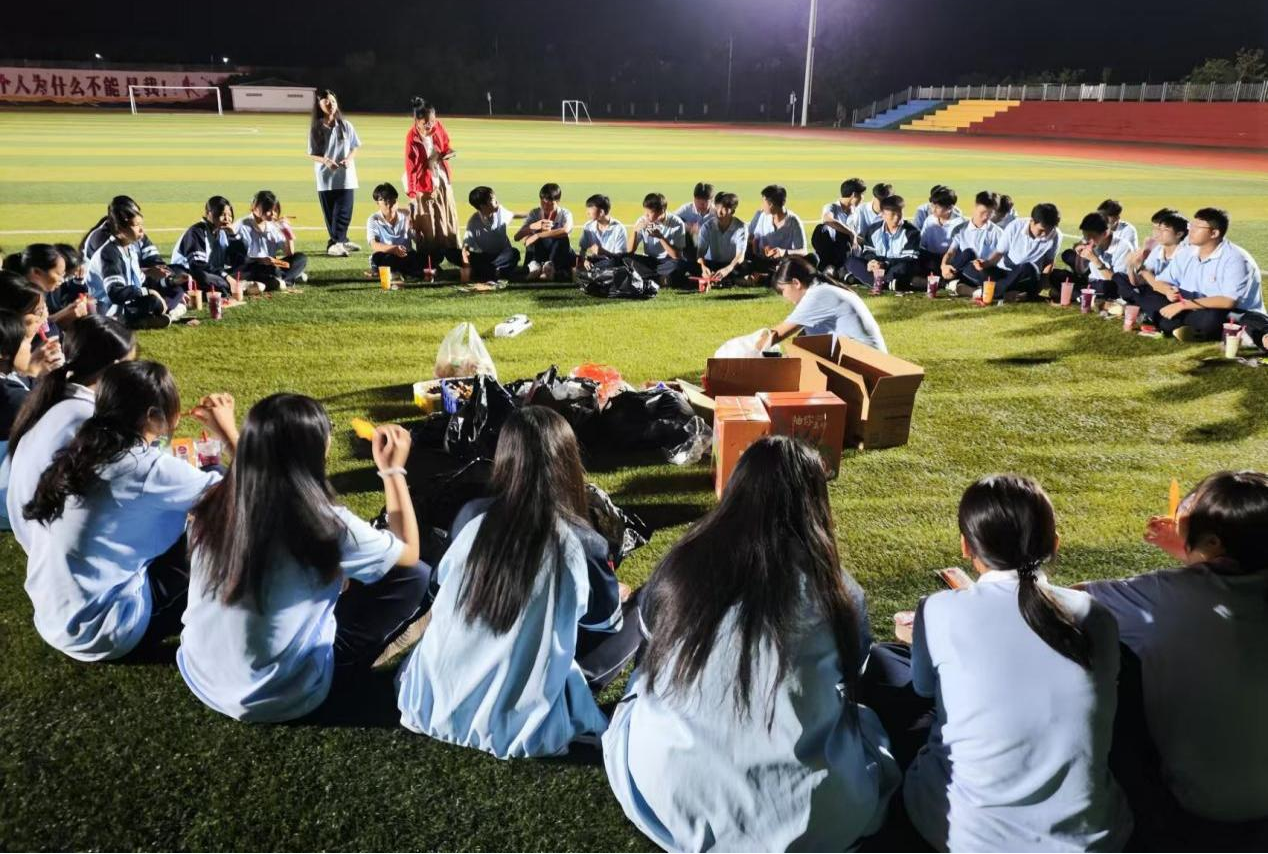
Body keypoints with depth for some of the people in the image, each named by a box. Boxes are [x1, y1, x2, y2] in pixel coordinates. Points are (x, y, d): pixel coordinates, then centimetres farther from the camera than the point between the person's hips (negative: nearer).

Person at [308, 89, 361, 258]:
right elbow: (311, 154, 1)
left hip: (346, 177, 0)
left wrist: (349, 159, -12)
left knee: (344, 212, -4)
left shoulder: (346, 125, 1)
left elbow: (355, 147, 8)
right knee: (330, 213, 4)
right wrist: (325, 160, -18)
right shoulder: (315, 129, -1)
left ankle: (337, 242, 4)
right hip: (325, 178, 0)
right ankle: (340, 241, 14)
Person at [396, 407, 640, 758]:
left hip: (439, 701, 3)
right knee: (633, 611, 9)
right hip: (517, 722, -3)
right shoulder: (580, 545, -20)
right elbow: (605, 616, 0)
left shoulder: (472, 517, -11)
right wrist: (619, 597, 24)